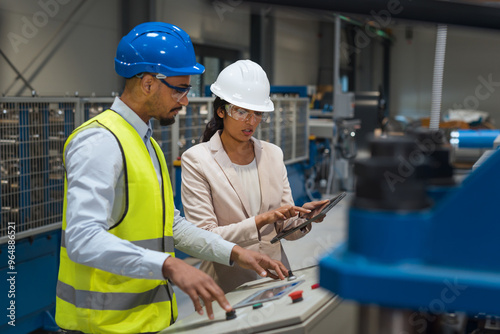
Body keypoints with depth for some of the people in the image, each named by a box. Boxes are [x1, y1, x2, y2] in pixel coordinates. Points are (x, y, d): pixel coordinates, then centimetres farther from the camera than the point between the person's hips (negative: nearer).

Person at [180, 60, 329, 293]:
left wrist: (302, 217, -10)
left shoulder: (273, 154, 10)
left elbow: (286, 228, 11)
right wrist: (261, 220, -19)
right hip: (227, 286, -3)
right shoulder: (196, 160, -5)